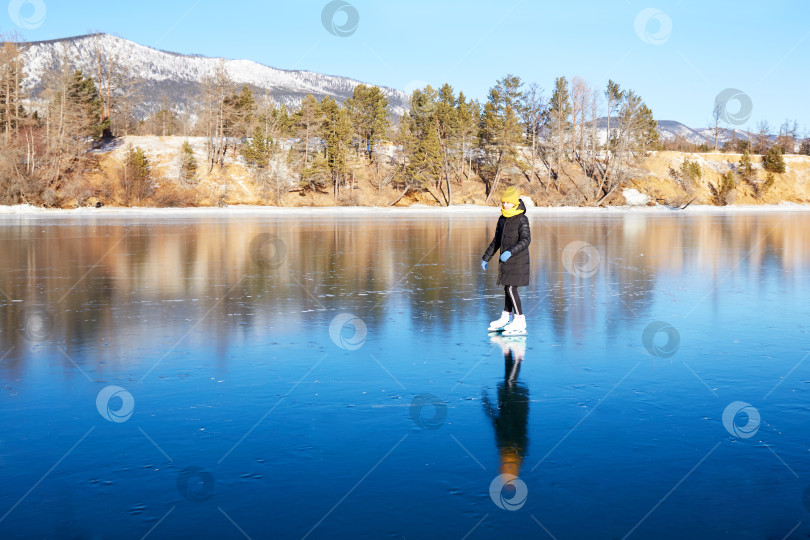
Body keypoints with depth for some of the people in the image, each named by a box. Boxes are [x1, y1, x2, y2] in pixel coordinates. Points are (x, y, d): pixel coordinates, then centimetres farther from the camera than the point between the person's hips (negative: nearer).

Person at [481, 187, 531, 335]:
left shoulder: (522, 219, -13)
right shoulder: (502, 219, 9)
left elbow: (526, 240, -22)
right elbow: (496, 241, 18)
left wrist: (510, 252, -34)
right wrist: (486, 258, 19)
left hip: (518, 260, -7)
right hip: (506, 261, 7)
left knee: (511, 289, -10)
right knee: (508, 289, 14)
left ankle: (520, 320, -4)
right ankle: (505, 318, 23)